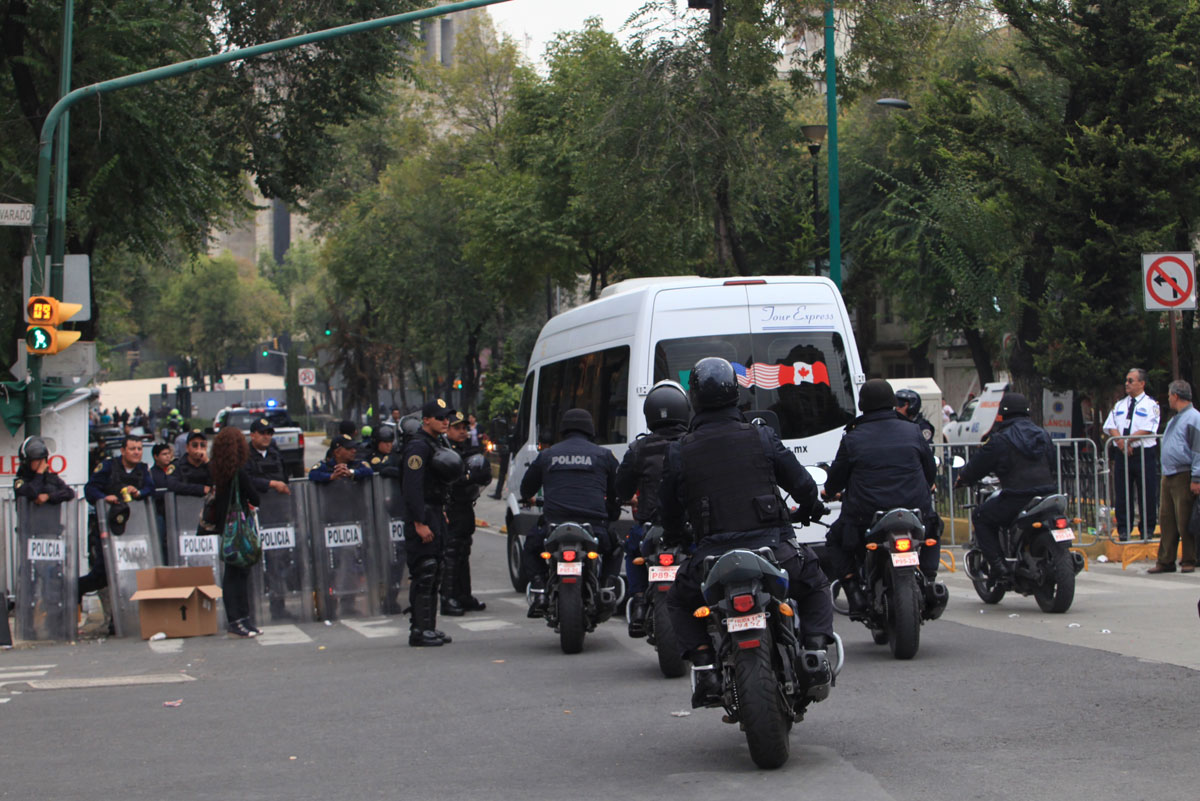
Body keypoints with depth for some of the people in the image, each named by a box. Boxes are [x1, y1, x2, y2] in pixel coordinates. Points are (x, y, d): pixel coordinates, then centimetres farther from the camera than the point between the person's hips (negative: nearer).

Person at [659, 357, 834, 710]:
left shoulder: (679, 452, 2)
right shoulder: (762, 437, 3)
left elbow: (670, 512, 10)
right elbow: (802, 483, 9)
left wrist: (672, 536, 34)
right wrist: (810, 508, 32)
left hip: (713, 557, -1)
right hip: (773, 546, 1)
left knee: (679, 602, 27)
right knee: (814, 587, 29)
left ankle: (705, 667, 6)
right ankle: (816, 650, 5)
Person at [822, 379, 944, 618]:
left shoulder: (853, 438, -3)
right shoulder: (912, 432, 5)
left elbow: (837, 475, 7)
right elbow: (930, 471, 16)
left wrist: (829, 492, 31)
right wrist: (923, 490, 38)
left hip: (866, 516, -2)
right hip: (914, 510, 2)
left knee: (835, 540, 23)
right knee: (932, 530, 33)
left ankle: (854, 591, 4)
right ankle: (929, 579, 10)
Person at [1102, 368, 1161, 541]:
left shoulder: (1150, 404, 1)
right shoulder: (1119, 405, 17)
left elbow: (1147, 429, -11)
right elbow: (1111, 427, 8)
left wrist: (1127, 440, -14)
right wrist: (1121, 442, -10)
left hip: (1144, 454, -4)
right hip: (1121, 454, 5)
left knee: (1147, 495, -3)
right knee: (1121, 494, 4)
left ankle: (1147, 530, 4)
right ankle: (1123, 530, 11)